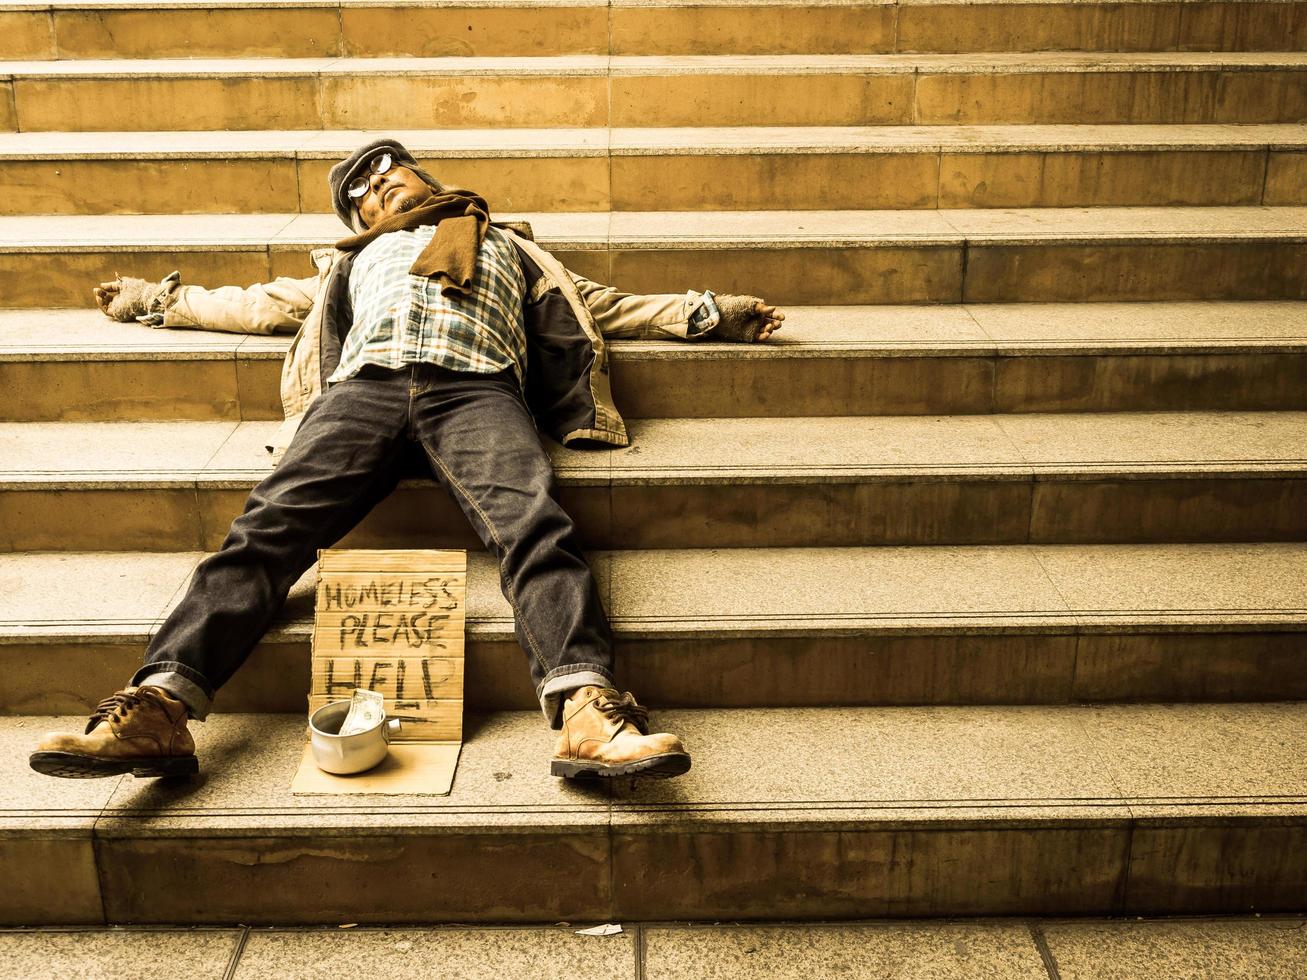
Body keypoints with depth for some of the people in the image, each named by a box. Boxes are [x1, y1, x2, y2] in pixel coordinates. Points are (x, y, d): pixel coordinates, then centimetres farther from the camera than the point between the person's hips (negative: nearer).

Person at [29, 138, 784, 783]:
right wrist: (161, 300, 54)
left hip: (476, 386, -2)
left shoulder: (507, 244, 40)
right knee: (268, 527, -25)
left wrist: (707, 313, 27)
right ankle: (160, 706, -40)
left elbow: (602, 305, 35)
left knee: (536, 525, -32)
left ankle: (589, 714, -52)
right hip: (365, 383, 2)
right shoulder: (360, 260, 44)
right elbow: (264, 304, 50)